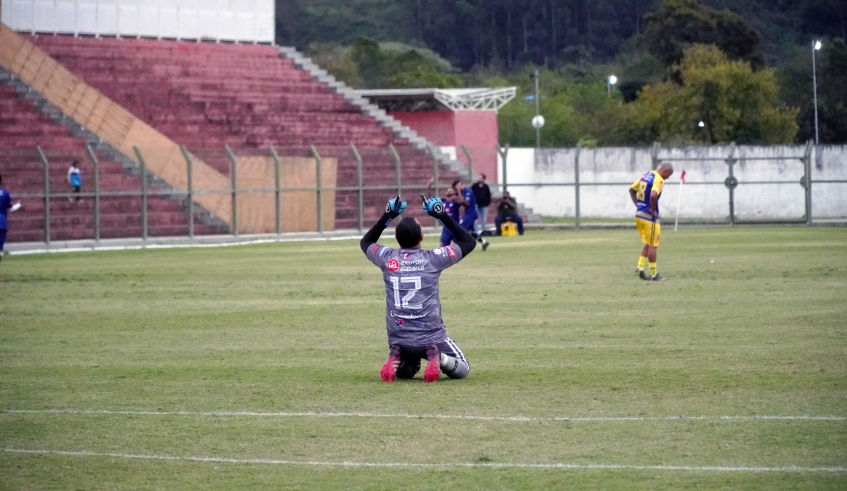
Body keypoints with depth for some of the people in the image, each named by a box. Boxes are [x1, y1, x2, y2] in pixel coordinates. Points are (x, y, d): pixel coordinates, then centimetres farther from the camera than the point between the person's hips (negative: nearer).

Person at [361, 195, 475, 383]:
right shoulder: (433, 259, -10)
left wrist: (387, 216, 20)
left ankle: (396, 359, -2)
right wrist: (442, 216, 8)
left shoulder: (387, 259, -3)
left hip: (398, 340, 3)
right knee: (462, 370, 18)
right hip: (431, 338, -3)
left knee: (404, 372, 33)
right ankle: (437, 357, -14)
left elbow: (366, 242, 22)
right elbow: (469, 242, 6)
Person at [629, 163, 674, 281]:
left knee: (647, 244, 19)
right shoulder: (659, 180, -15)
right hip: (649, 217, -8)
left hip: (639, 214, 8)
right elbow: (653, 195, -31)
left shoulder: (646, 175, 12)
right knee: (652, 246, 1)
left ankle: (640, 268, 10)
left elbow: (632, 189, 19)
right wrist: (653, 210, -17)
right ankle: (653, 274, 7)